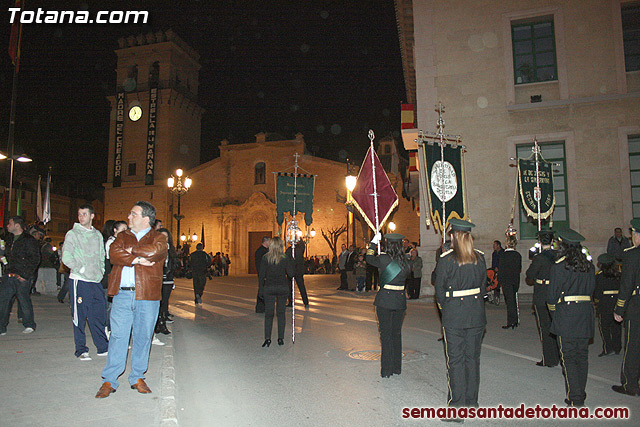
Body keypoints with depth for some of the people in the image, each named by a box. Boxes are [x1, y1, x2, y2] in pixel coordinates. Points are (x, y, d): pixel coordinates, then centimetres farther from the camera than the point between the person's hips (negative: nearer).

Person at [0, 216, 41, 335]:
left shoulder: (29, 240, -8)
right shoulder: (10, 239, 17)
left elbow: (35, 260, -12)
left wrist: (25, 275, -16)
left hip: (23, 277, -7)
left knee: (24, 301, 0)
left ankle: (29, 325, 16)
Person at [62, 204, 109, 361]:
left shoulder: (98, 235, 16)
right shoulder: (72, 234, 0)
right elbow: (66, 258, -8)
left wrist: (101, 271, 8)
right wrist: (82, 270, -12)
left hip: (96, 281, 4)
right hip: (79, 281, -4)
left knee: (99, 315, 6)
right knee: (79, 316, -1)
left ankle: (103, 347, 14)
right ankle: (81, 350, 9)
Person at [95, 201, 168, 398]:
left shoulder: (158, 237, 6)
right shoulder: (123, 236, 16)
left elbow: (154, 251, -17)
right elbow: (114, 254, -2)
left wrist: (131, 249, -4)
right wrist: (137, 259, -14)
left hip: (147, 295, -2)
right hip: (122, 295, 2)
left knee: (143, 337, 6)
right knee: (118, 336, 2)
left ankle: (137, 378, 20)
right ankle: (109, 380, 11)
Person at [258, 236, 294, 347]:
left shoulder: (265, 258, -4)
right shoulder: (285, 258, -5)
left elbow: (261, 275, -3)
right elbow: (291, 274, -7)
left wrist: (261, 289, 5)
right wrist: (292, 263, 5)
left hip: (269, 288, 0)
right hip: (283, 288, 1)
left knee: (268, 313, 5)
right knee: (281, 313, 10)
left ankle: (267, 338, -4)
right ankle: (281, 338, 10)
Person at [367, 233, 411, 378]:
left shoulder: (383, 259, -11)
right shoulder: (406, 261, -4)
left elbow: (369, 258, 8)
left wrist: (374, 242, 18)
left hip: (384, 300, -3)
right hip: (400, 300, 3)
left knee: (385, 334, 5)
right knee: (397, 333, 15)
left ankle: (387, 370, 9)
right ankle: (397, 367, 24)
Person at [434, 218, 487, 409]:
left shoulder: (446, 259, -12)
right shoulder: (480, 258, 2)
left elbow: (439, 288, -7)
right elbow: (483, 284, 10)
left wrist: (443, 306, 9)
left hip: (454, 314, -4)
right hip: (477, 313, 4)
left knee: (455, 358, 4)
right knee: (472, 356, 14)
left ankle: (457, 402, 10)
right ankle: (472, 400, 24)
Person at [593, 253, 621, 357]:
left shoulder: (599, 276, -9)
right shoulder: (618, 275, 4)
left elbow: (597, 291, -7)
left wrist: (596, 302, 7)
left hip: (605, 303, -5)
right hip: (618, 301, 5)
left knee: (604, 326, 2)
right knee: (616, 326, 13)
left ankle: (608, 348, -3)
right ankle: (617, 348, 20)